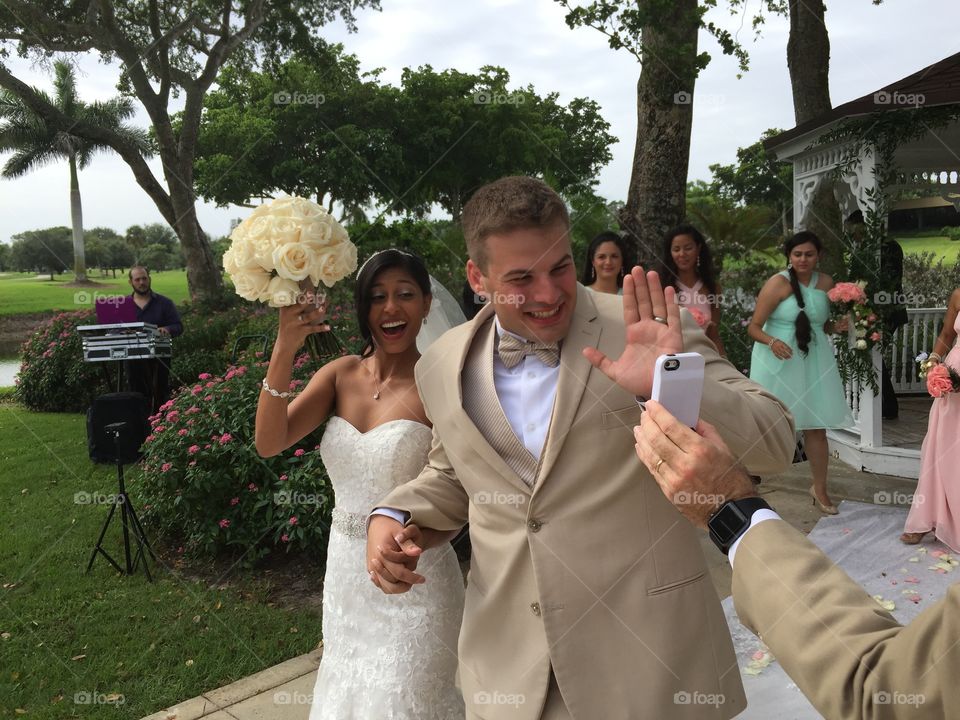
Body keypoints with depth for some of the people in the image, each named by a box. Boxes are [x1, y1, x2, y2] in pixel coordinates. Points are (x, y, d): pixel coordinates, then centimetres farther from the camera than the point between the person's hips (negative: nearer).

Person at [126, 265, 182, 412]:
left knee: (160, 394, 1)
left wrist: (167, 330, -23)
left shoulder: (164, 303, 5)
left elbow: (178, 326, 0)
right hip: (133, 359, 2)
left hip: (159, 359, -2)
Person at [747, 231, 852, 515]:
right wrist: (772, 342, -31)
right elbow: (754, 327, -13)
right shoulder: (778, 283, -12)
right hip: (778, 362, -5)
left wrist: (836, 326, -2)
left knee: (817, 425, 9)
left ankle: (820, 488, 26)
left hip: (814, 361, 5)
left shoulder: (826, 283, 5)